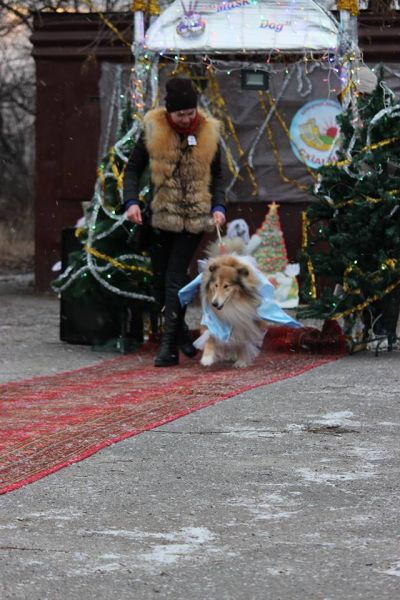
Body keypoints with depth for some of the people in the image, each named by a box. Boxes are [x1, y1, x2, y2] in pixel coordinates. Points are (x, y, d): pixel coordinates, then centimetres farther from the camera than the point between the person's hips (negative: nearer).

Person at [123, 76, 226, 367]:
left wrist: (218, 206, -4)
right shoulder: (153, 131, -2)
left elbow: (216, 176, 12)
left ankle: (170, 346, -8)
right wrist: (132, 201, -11)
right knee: (160, 281, 6)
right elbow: (133, 169, 5)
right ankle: (181, 331, 27)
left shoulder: (207, 133, 2)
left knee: (175, 278, -9)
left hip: (194, 218, -1)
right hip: (161, 217, 1)